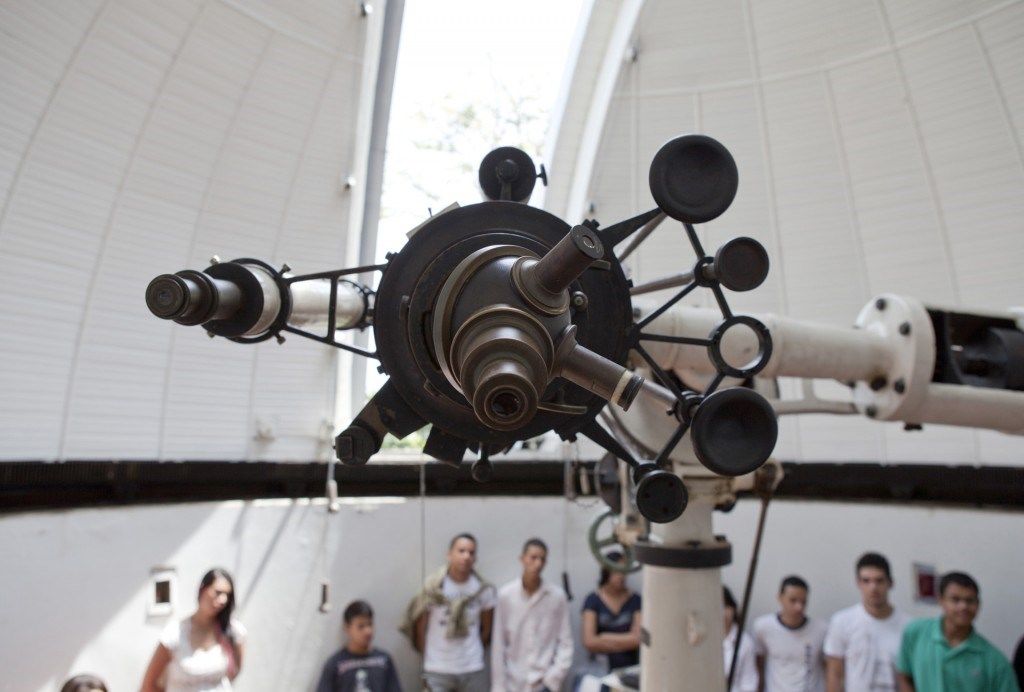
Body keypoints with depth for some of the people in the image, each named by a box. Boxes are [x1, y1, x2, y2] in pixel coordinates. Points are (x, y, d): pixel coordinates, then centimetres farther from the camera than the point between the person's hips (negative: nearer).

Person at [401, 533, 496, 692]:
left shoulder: (483, 589, -5)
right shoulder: (433, 586, -10)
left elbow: (487, 627, 9)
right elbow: (421, 626, 0)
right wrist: (428, 657, 8)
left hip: (473, 669, 2)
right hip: (437, 669, -1)